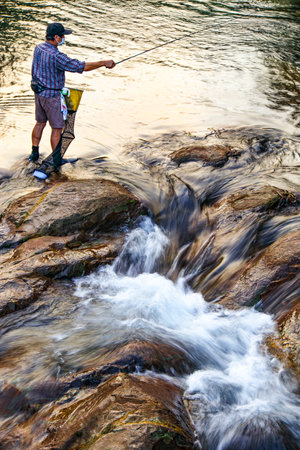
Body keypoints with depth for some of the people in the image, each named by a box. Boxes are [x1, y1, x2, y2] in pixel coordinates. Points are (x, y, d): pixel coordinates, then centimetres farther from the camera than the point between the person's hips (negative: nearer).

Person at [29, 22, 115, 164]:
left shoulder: (39, 48, 0)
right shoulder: (56, 56, -27)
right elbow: (81, 67, -27)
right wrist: (104, 63, -21)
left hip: (39, 92, 9)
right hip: (51, 96, -9)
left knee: (40, 122, 21)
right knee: (57, 128, 4)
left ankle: (34, 153, 27)